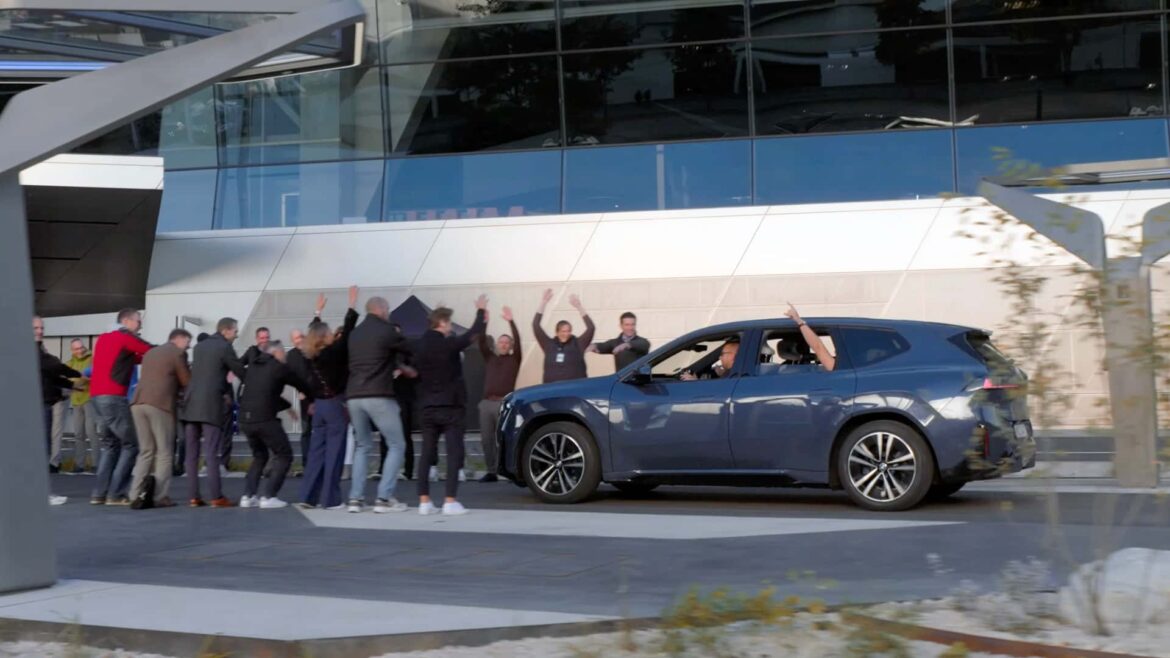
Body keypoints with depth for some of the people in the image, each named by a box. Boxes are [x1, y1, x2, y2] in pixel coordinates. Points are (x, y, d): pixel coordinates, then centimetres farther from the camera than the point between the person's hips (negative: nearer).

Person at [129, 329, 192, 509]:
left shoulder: (150, 353, 26)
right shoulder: (178, 353, 4)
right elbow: (187, 381, 6)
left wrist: (175, 387, 28)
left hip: (138, 403, 7)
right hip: (160, 404, -7)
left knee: (146, 451, 12)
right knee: (164, 453, 0)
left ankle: (137, 495, 3)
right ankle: (160, 497, -7)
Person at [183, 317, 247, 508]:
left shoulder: (199, 346, 18)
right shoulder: (225, 347, -3)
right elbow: (241, 372, 0)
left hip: (192, 403, 6)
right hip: (211, 406, -6)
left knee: (192, 452, 6)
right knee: (211, 453, -7)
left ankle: (193, 496, 4)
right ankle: (217, 497, -8)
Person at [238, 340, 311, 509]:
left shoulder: (253, 365, 20)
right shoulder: (279, 368, 2)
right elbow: (302, 386, 13)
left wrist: (287, 405, 36)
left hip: (245, 419, 7)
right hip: (264, 419, -7)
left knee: (260, 456, 24)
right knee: (284, 456, 8)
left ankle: (248, 496, 11)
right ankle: (269, 497, -1)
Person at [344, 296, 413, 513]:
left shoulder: (354, 333, 16)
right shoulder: (387, 331, -4)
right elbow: (413, 350, 7)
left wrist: (399, 368, 33)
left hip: (354, 396, 6)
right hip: (378, 396, -6)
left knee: (362, 446, 18)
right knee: (397, 445, 4)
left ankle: (355, 498, 8)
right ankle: (384, 498, -5)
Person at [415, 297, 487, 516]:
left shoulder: (420, 346, 4)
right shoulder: (449, 344, -12)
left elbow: (417, 373, 11)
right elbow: (474, 333, 0)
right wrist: (481, 311, 14)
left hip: (428, 407, 5)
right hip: (450, 406, -5)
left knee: (427, 454, 8)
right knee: (454, 453, -3)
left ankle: (424, 501, 5)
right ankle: (450, 501, -10)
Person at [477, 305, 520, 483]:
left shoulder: (514, 359, 9)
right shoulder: (490, 358, 19)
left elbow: (518, 340, -5)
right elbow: (482, 343, 6)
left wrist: (510, 321, -16)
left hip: (504, 403, -4)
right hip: (487, 403, 4)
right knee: (486, 439, 2)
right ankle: (491, 472, 8)